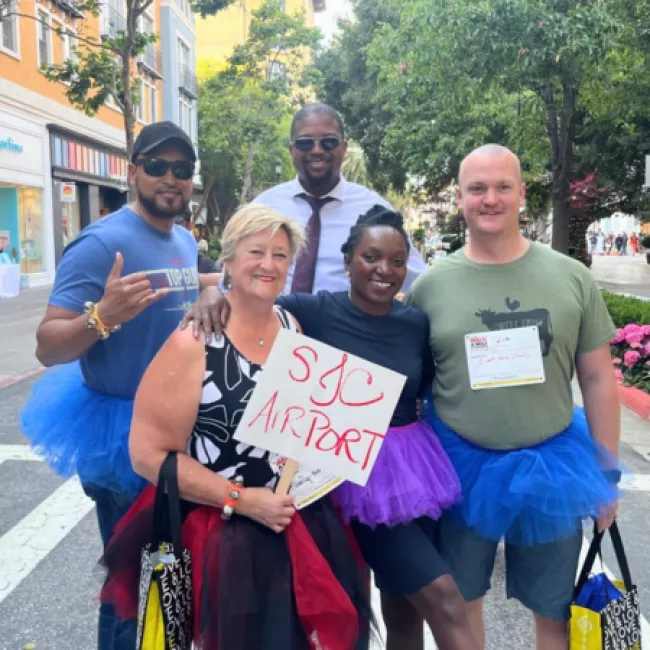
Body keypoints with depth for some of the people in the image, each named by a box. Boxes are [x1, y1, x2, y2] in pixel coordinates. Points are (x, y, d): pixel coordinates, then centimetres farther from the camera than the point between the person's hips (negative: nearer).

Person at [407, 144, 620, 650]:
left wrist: (607, 472, 4)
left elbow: (598, 379, 2)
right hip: (460, 465, 0)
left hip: (551, 465, 1)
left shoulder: (572, 277, -3)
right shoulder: (430, 286, -4)